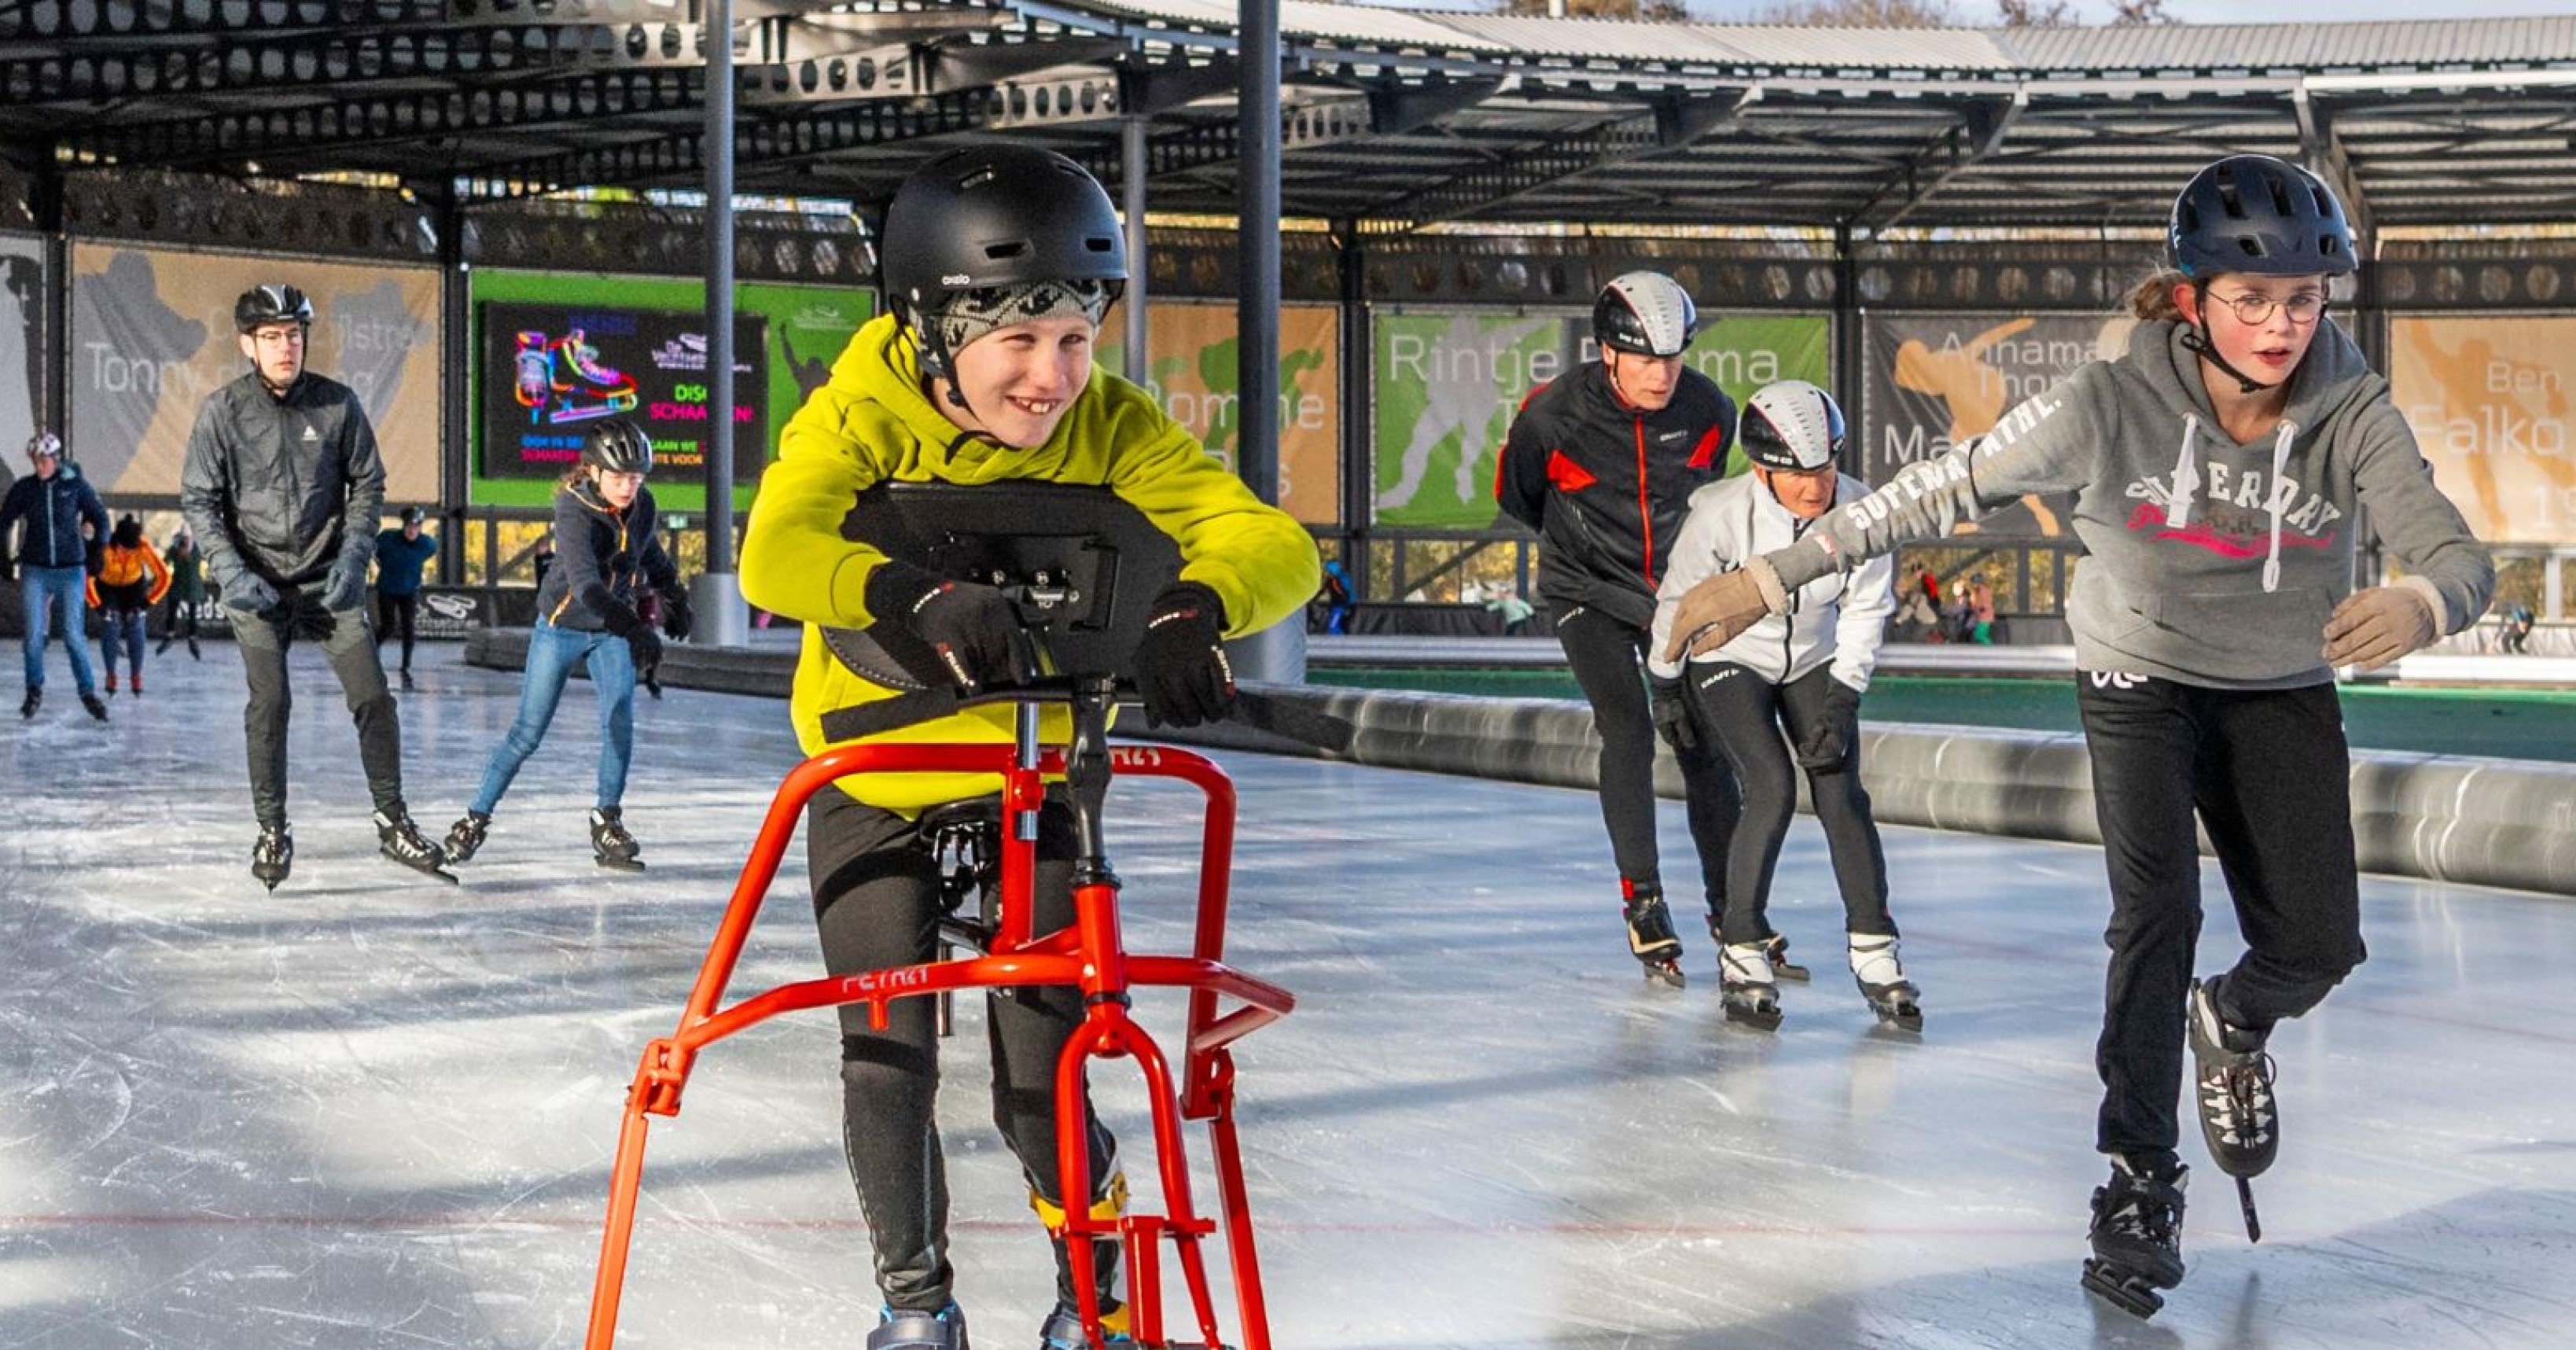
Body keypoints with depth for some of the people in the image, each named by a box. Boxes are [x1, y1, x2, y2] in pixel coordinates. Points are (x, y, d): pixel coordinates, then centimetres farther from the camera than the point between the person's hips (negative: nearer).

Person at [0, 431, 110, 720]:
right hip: (35, 570, 2)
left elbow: (101, 519, 4)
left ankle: (88, 692, 8)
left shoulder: (76, 485, -3)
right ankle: (35, 691, 15)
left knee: (73, 634, -4)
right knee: (33, 634, -2)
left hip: (70, 570, -1)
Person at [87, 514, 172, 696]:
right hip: (107, 585, -1)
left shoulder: (144, 547, -32)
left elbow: (164, 576, -22)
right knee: (110, 627, -17)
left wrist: (149, 601, -20)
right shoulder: (104, 548, -35)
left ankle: (137, 676, -4)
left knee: (135, 628, -14)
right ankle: (111, 675, -2)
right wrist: (96, 604, -26)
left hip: (134, 585, 1)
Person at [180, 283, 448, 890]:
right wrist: (230, 571, -12)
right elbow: (197, 498, -1)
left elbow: (368, 483, 6)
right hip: (257, 583, -1)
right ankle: (272, 832, 8)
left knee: (373, 697, -4)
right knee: (269, 704, -6)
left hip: (330, 580, 1)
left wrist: (353, 556, -6)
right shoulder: (223, 410, -6)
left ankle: (393, 822, 8)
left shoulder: (338, 403, -2)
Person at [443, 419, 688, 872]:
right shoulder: (574, 511, -28)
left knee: (619, 720, -15)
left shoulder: (642, 504, -9)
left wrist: (674, 596, 22)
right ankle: (475, 819, 13)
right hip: (562, 626, -4)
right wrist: (635, 629, -54)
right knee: (528, 733, -2)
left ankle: (607, 822, -2)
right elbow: (585, 582, -42)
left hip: (613, 630, 4)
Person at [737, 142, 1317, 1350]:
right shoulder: (864, 414, -22)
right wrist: (917, 596, -59)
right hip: (872, 780, 0)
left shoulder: (1110, 428, -18)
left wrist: (1194, 604, -50)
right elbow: (774, 552, -40)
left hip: (1036, 782, 1)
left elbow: (1277, 545, -27)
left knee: (1041, 1084, -3)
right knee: (886, 1062, -2)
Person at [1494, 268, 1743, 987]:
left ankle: (1731, 907, 14)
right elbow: (1515, 495, -1)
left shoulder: (1709, 409, -14)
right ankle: (1643, 903, -3)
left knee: (1704, 741, 2)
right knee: (1628, 734, -15)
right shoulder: (1553, 415, -22)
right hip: (1589, 593, -3)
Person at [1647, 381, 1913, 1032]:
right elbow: (1678, 599, -13)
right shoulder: (1722, 514, -30)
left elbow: (1866, 609, -9)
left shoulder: (1861, 510, -22)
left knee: (1840, 791, -8)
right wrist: (1666, 686, -3)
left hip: (1816, 662, 3)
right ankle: (1741, 953, -5)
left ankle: (1874, 952, 5)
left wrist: (1841, 699, -13)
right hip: (1727, 661, -3)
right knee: (1773, 790, -18)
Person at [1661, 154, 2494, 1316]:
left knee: (2318, 946, -6)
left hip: (2282, 696, 2)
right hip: (2139, 683, -2)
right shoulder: (2114, 405, -25)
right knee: (2157, 914, -17)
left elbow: (2458, 554, -27)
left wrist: (2418, 603, -53)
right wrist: (1769, 578, -22)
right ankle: (2138, 1179, 0)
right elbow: (1941, 489, -20)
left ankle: (2233, 1024, 32)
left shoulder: (2351, 415, -20)